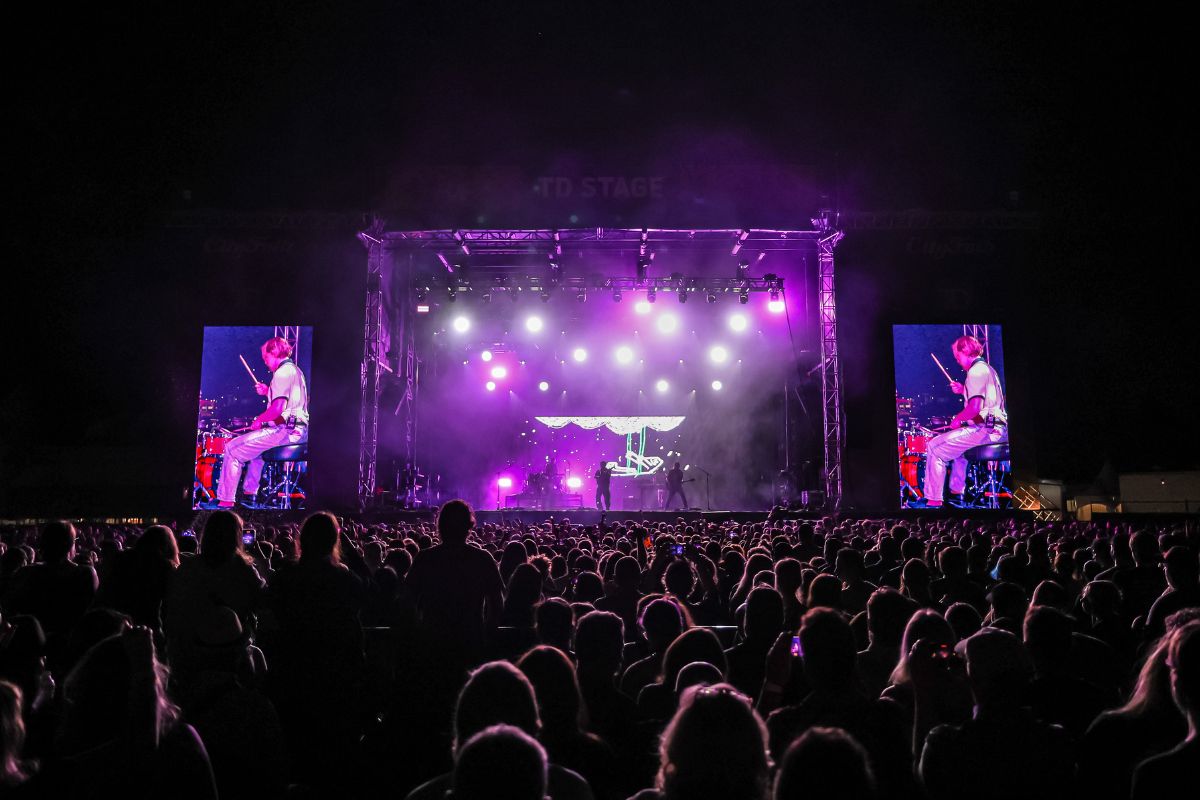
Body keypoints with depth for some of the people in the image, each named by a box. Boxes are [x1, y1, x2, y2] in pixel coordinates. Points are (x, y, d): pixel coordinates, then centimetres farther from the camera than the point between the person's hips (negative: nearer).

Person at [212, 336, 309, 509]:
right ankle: (250, 493, 35)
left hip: (285, 430, -10)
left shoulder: (282, 372, -12)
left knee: (232, 449, -4)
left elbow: (278, 408, -22)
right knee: (255, 444, 36)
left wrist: (258, 420, -7)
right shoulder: (295, 370, 19)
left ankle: (225, 501, -4)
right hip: (300, 430, 10)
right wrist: (268, 392, 17)